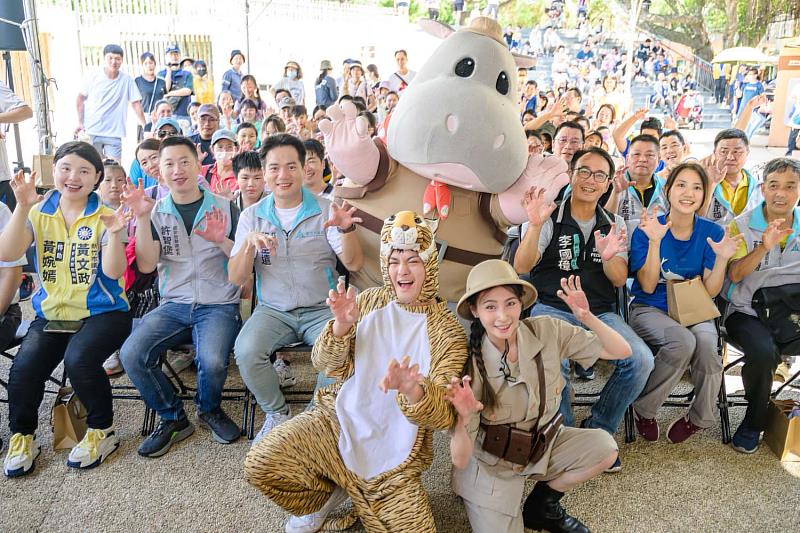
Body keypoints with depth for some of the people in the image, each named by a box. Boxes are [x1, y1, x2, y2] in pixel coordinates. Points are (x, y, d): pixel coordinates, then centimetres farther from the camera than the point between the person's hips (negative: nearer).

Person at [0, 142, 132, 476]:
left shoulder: (105, 216, -1)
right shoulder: (38, 212, 7)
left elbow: (113, 272, -11)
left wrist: (114, 234, -28)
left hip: (101, 312, -3)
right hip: (52, 313, 3)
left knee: (78, 360, -30)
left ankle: (102, 430, -5)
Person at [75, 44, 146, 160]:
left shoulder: (127, 80, -1)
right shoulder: (93, 76, 0)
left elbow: (136, 103, 0)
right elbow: (80, 99, 9)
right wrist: (80, 122, 1)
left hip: (114, 134, 0)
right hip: (92, 132, 1)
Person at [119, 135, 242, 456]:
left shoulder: (224, 208, 5)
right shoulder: (156, 212, 10)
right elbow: (146, 265, -2)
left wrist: (222, 241, -18)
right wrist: (142, 218, -13)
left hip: (219, 304, -2)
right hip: (173, 305, 3)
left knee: (212, 361, -30)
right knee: (131, 354, -22)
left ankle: (209, 410, 7)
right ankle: (173, 418, 4)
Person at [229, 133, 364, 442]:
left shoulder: (326, 211, 1)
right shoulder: (252, 217, 6)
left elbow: (353, 264, -8)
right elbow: (236, 279, 0)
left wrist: (346, 229, -27)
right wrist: (249, 243, -18)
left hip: (321, 310, -1)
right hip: (272, 310, 1)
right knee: (246, 350, -28)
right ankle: (277, 414, 0)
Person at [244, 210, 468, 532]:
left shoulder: (447, 330, -7)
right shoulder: (368, 301, 0)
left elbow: (444, 415, -16)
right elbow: (325, 366, -1)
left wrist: (412, 390, -39)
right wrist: (341, 325, -23)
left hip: (394, 457, 0)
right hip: (337, 422, 1)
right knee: (260, 464, -18)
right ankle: (327, 495, 13)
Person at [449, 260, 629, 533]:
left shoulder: (547, 331, -17)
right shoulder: (472, 365, -26)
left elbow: (622, 352, -14)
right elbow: (460, 460, -24)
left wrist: (586, 317, -30)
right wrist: (463, 418, -45)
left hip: (544, 444, 4)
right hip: (491, 465, -4)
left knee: (604, 448, -17)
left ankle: (541, 505, 8)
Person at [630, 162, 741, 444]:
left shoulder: (712, 233, 0)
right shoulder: (646, 230, -6)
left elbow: (710, 291, -1)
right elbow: (648, 287, -12)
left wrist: (722, 259, -19)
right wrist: (655, 242, -23)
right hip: (650, 309, -2)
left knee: (707, 347, -31)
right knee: (683, 342, -35)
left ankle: (699, 418, 0)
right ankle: (643, 410, -9)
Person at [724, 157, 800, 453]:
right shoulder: (742, 225, -2)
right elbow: (734, 275, -13)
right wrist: (764, 247, -28)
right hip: (747, 313, -3)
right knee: (764, 351, -32)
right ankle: (755, 420, -6)